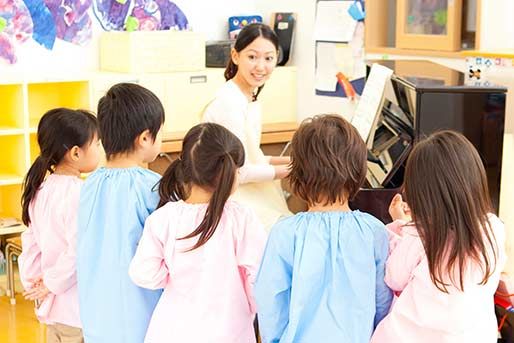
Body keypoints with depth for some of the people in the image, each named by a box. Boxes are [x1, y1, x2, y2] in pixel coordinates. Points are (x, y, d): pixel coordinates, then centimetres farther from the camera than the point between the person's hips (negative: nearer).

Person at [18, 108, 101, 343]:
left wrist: (33, 284, 13)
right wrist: (51, 284, -10)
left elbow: (31, 243, 9)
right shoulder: (79, 194, -21)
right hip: (79, 310, -8)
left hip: (53, 307, 8)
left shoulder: (41, 190, 4)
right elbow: (80, 252, -24)